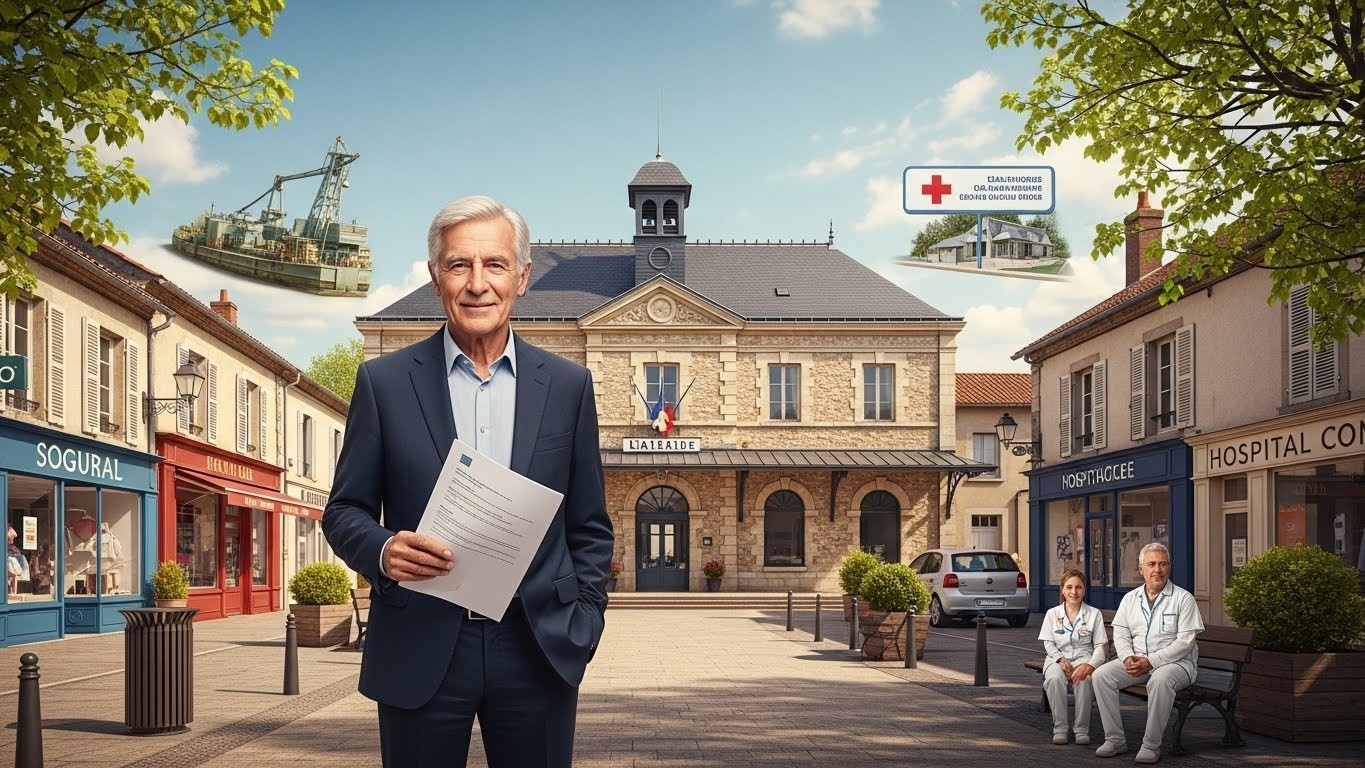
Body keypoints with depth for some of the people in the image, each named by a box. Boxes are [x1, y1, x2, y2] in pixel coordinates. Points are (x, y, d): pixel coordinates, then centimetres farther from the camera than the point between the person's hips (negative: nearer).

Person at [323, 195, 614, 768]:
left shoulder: (568, 386, 6)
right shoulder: (384, 381, 2)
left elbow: (590, 526, 10)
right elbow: (344, 510, 4)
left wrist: (584, 620, 0)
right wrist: (383, 550, -16)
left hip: (538, 650, 1)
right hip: (419, 651, -1)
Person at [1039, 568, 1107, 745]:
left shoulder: (1094, 614, 6)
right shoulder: (1052, 614, 9)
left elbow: (1100, 646, 0)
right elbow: (1048, 643, 5)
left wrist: (1090, 665, -20)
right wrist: (1061, 660, -15)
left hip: (1083, 659, -1)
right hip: (1058, 659, 1)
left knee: (1084, 679, -37)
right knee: (1054, 678, -35)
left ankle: (1082, 729, -23)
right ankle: (1059, 728, -25)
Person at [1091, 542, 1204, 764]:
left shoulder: (1183, 598, -5)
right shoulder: (1130, 599, 11)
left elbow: (1185, 641, -12)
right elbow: (1121, 635, 10)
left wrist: (1151, 661, -19)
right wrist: (1129, 658, -12)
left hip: (1176, 661, -5)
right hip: (1137, 660, 5)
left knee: (1160, 680, -39)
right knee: (1101, 675, -18)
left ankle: (1151, 745, -26)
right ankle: (1115, 739, -11)